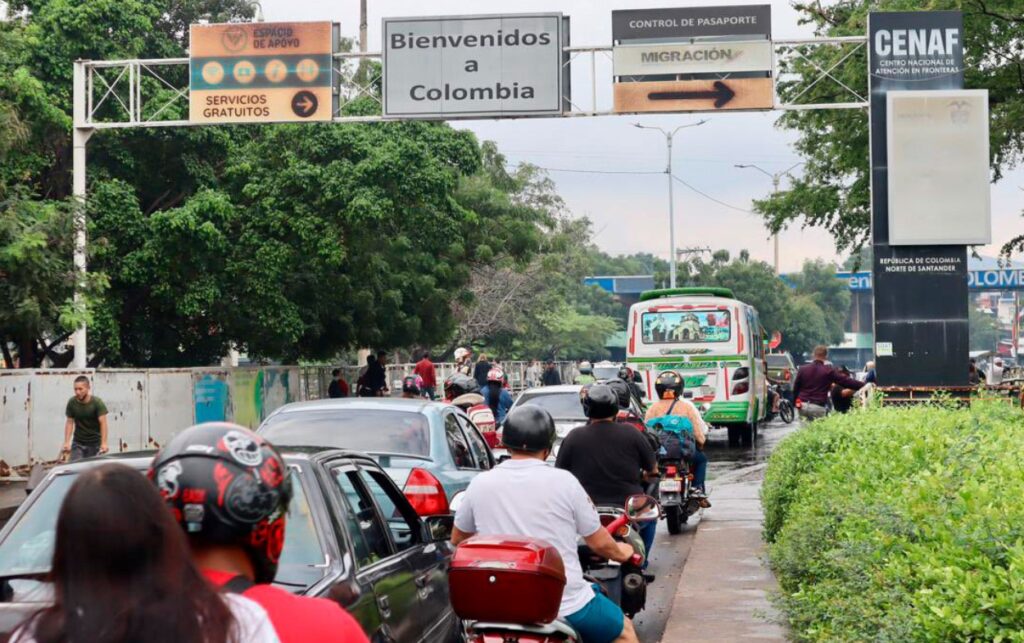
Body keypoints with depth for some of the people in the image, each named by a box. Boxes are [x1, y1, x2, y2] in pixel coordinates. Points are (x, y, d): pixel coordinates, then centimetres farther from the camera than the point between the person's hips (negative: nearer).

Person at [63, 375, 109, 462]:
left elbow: (103, 423, -18)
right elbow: (69, 422, -1)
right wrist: (67, 443, -9)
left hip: (94, 444, -2)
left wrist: (104, 444, -27)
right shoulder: (72, 403, -6)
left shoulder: (97, 403, -13)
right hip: (78, 443, 2)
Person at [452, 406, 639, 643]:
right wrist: (619, 552, 24)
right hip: (568, 605, -2)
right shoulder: (563, 481, -9)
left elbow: (457, 539, 14)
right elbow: (599, 543, 1)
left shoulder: (479, 484, -3)